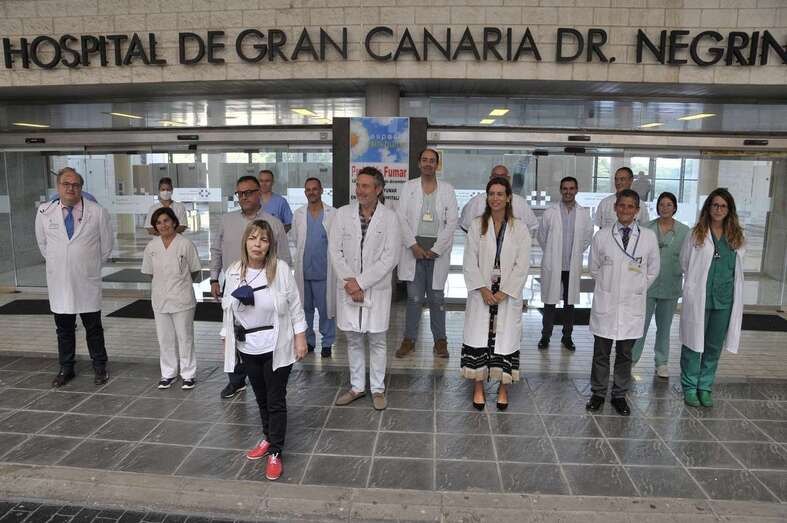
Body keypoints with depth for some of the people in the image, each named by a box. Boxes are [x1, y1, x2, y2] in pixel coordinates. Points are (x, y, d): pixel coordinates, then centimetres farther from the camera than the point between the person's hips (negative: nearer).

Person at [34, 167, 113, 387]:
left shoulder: (98, 212, -6)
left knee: (93, 328, 8)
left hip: (87, 282, -2)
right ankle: (66, 369, 24)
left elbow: (107, 245, 4)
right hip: (59, 281, 2)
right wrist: (56, 263, 15)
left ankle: (99, 367, 20)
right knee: (64, 329, 12)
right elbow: (42, 243, 15)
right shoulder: (44, 212, 0)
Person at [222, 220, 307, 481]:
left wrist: (300, 338, -7)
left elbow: (295, 306, -8)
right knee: (261, 398, 19)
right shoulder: (233, 272, -2)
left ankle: (275, 453, 18)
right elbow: (228, 309, 7)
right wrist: (227, 339, 10)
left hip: (276, 347, -4)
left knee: (276, 400, 5)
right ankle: (268, 438, 40)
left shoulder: (281, 269, -14)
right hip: (248, 348, 4)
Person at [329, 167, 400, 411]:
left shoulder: (389, 217, -7)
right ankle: (357, 386, 28)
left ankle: (377, 388, 23)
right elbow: (335, 251, -1)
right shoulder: (343, 214, 0)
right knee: (353, 340, 13)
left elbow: (390, 258, -11)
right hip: (348, 288, 2)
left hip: (376, 288, -2)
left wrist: (360, 282, -14)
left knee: (377, 340, 8)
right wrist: (349, 282, -12)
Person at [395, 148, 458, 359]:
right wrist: (413, 245, -10)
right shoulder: (408, 187, 7)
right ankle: (409, 339, 14)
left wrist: (435, 249, -7)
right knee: (414, 298, 3)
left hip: (438, 251, 0)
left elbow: (452, 222, 0)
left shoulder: (447, 189, 6)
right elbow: (401, 218, 0)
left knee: (437, 298, 5)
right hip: (414, 249, 0)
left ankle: (440, 340, 16)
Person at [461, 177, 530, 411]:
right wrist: (483, 289, -12)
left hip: (509, 294, 0)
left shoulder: (520, 228, 1)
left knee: (505, 338, 4)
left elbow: (522, 265, -3)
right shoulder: (476, 225, 3)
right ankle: (478, 387, 17)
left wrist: (504, 292, -12)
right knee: (479, 338, 2)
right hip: (481, 293, 0)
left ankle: (503, 387, 20)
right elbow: (469, 262, -1)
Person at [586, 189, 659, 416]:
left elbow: (652, 270, 9)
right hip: (605, 304, 0)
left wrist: (637, 289, 7)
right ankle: (598, 393, 24)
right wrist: (608, 287, 7)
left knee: (625, 354, 12)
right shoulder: (601, 236, -2)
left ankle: (619, 395, 26)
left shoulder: (649, 237, -2)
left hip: (632, 306, 0)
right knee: (601, 353, 9)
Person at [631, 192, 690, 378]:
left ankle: (662, 362, 27)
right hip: (647, 284, -1)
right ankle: (631, 359, 13)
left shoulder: (684, 231, 0)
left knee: (664, 326, 13)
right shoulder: (647, 228, -1)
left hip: (670, 286, 1)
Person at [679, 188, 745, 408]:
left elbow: (737, 267, 15)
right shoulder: (695, 234, -3)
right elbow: (684, 264, 5)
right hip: (698, 298, -3)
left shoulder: (737, 237, 6)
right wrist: (699, 280, 7)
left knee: (714, 346, 12)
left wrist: (723, 279, 6)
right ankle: (690, 387, 18)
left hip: (724, 300, 3)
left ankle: (705, 387, 26)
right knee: (694, 343, 5)